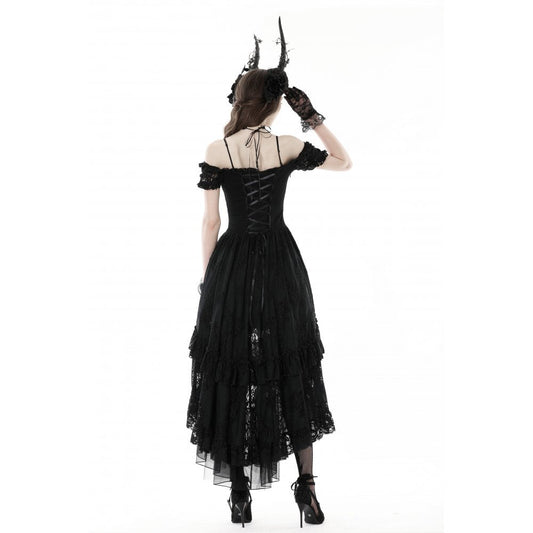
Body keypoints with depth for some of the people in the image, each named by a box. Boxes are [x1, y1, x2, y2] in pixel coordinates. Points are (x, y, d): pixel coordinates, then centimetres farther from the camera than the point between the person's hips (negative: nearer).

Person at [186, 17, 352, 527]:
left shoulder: (216, 151, -5)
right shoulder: (289, 147, -5)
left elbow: (210, 223, -2)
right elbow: (344, 161, 11)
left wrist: (207, 278, 7)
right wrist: (313, 117, 7)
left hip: (231, 265, 0)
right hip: (281, 262, 1)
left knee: (231, 371, 10)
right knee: (292, 370, 12)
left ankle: (240, 492, 16)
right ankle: (306, 485, 15)